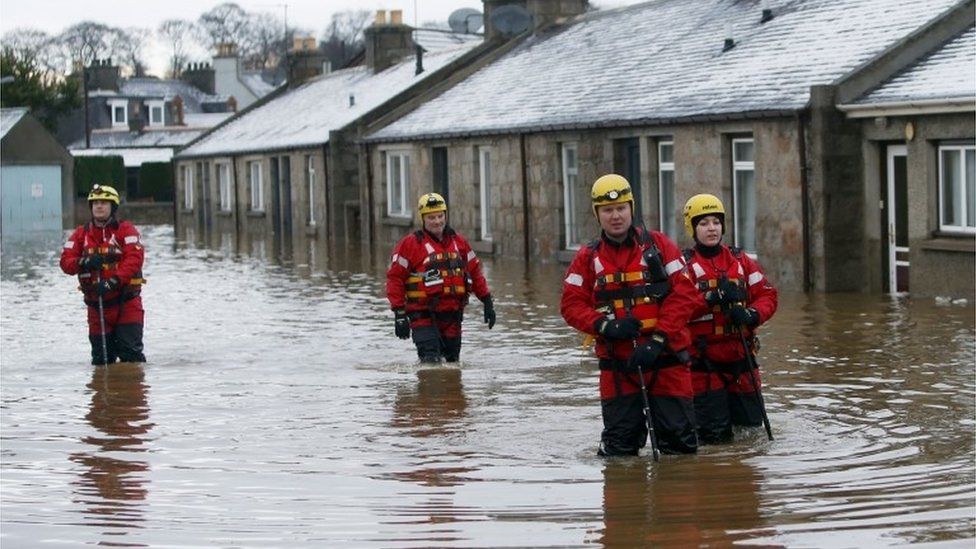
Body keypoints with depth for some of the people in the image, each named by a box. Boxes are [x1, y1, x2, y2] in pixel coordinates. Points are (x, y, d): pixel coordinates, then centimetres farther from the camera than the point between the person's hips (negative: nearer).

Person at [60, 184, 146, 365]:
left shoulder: (125, 230, -2)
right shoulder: (81, 233, 10)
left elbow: (135, 258, -15)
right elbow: (66, 262, 4)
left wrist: (114, 281, -26)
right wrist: (84, 263, -18)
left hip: (126, 302, -4)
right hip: (96, 303, 4)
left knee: (131, 353, -9)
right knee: (101, 355, 8)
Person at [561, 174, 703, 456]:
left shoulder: (658, 245, 2)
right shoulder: (588, 258, 8)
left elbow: (685, 293, -5)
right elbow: (571, 304, 5)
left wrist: (658, 339, -14)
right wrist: (604, 325, -14)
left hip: (667, 359, -1)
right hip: (617, 364, 1)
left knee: (680, 443, -2)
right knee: (619, 447, 2)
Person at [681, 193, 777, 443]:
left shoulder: (741, 261, 12)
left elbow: (767, 295, 7)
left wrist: (751, 314, -13)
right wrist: (712, 298, -26)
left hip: (740, 359, 5)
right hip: (703, 363, -5)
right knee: (714, 436, -4)